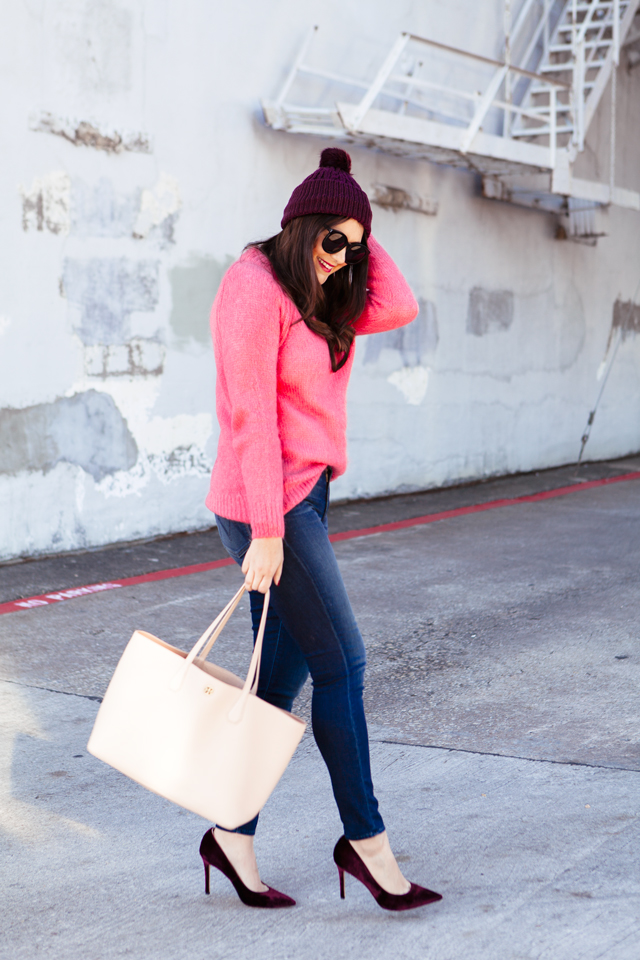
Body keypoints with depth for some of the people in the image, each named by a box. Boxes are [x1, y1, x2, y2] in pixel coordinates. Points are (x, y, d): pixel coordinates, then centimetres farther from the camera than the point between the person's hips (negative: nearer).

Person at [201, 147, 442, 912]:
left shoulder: (318, 297, 14)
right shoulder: (256, 290, -14)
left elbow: (397, 309, 4)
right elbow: (250, 417, -18)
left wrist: (360, 237, 3)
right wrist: (268, 531, -20)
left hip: (303, 500, 9)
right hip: (269, 507, -9)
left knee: (284, 674, 11)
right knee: (341, 665, -2)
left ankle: (232, 834, 20)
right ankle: (364, 839, 11)